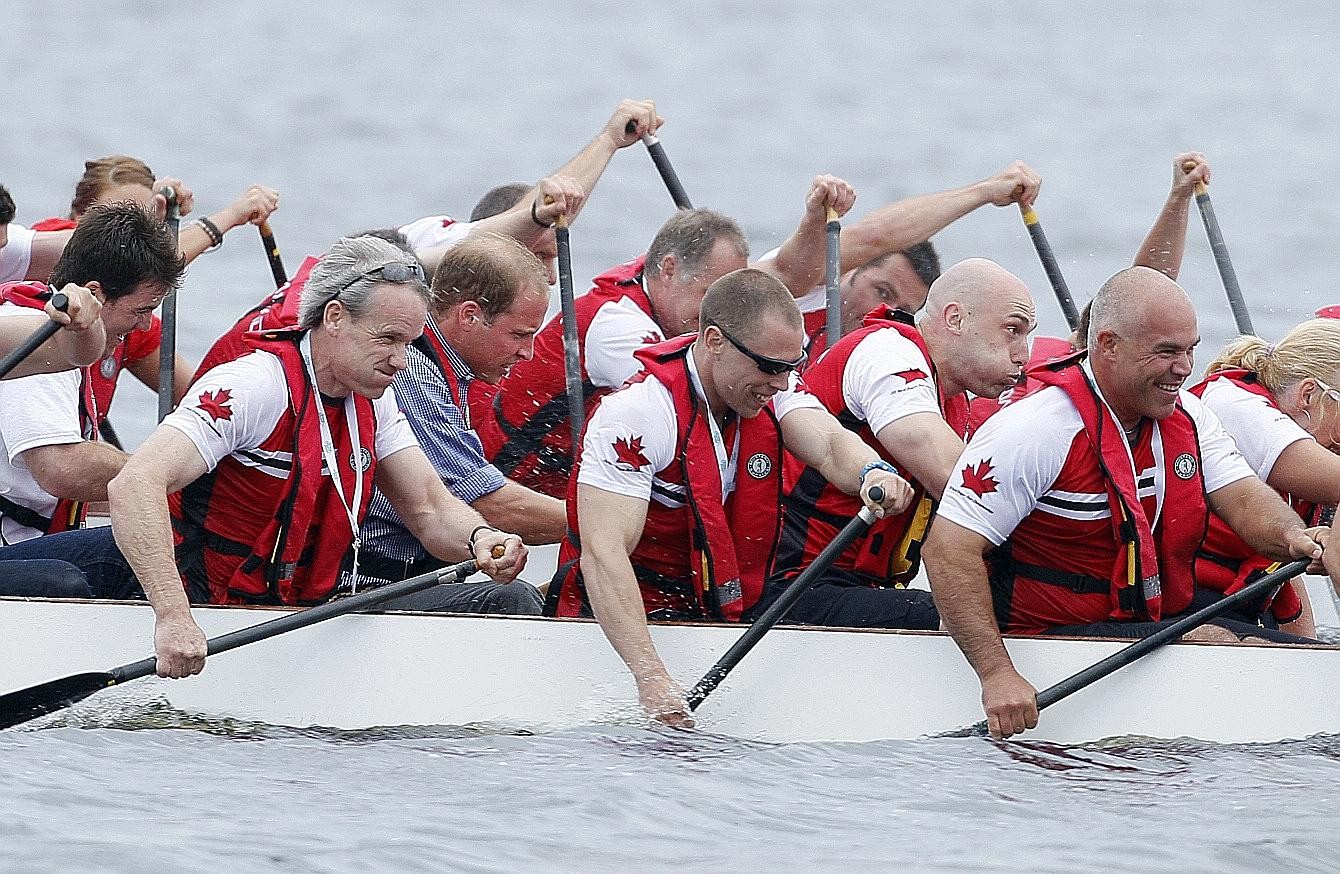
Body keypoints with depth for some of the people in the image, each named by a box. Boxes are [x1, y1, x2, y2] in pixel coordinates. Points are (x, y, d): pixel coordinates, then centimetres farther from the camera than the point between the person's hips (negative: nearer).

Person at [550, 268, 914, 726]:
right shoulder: (637, 412, -22)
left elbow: (830, 445, -17)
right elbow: (602, 553, -30)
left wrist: (870, 473, -44)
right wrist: (652, 678, -42)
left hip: (724, 613, 6)